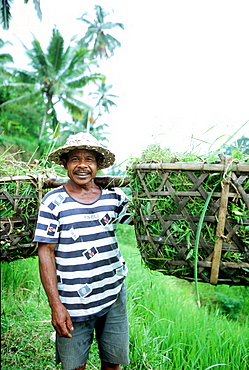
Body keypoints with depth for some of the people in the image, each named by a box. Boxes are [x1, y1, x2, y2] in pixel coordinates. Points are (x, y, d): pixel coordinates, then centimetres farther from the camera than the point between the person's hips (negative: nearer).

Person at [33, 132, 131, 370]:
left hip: (113, 297, 3)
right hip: (73, 303, -2)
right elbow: (45, 254, -8)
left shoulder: (114, 197, 1)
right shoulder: (54, 202, -7)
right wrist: (56, 305, -12)